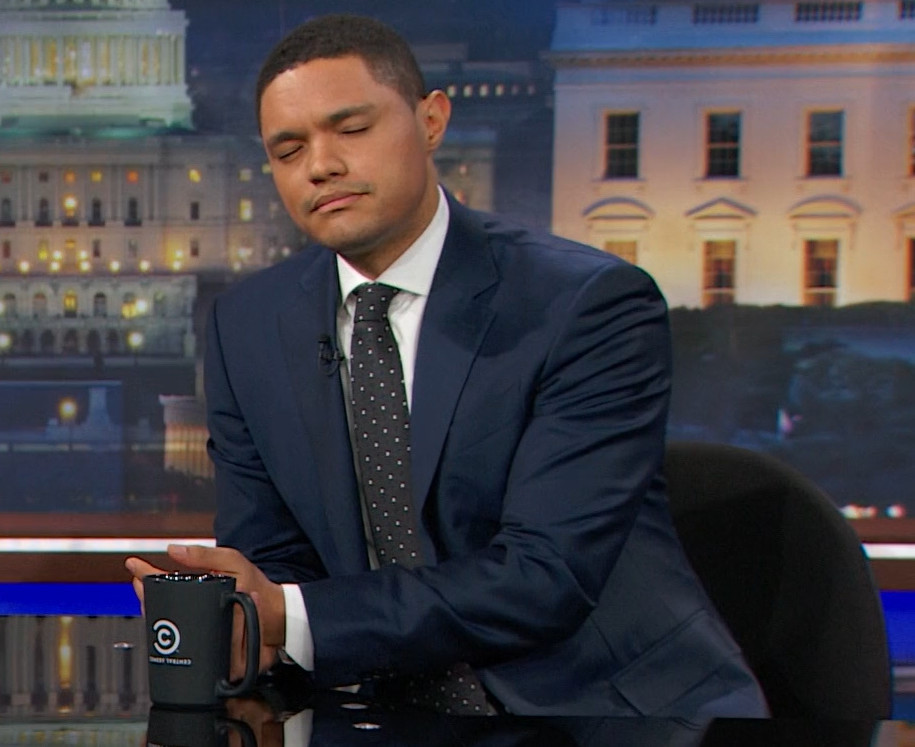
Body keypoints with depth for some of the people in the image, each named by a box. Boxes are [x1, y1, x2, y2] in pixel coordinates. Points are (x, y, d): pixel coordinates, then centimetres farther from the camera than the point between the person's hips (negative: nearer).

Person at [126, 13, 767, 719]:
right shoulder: (247, 327, 5)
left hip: (621, 704, -4)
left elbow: (547, 577, -19)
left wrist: (293, 621, -26)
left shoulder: (594, 304, -11)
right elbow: (273, 559, 6)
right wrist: (236, 614, -18)